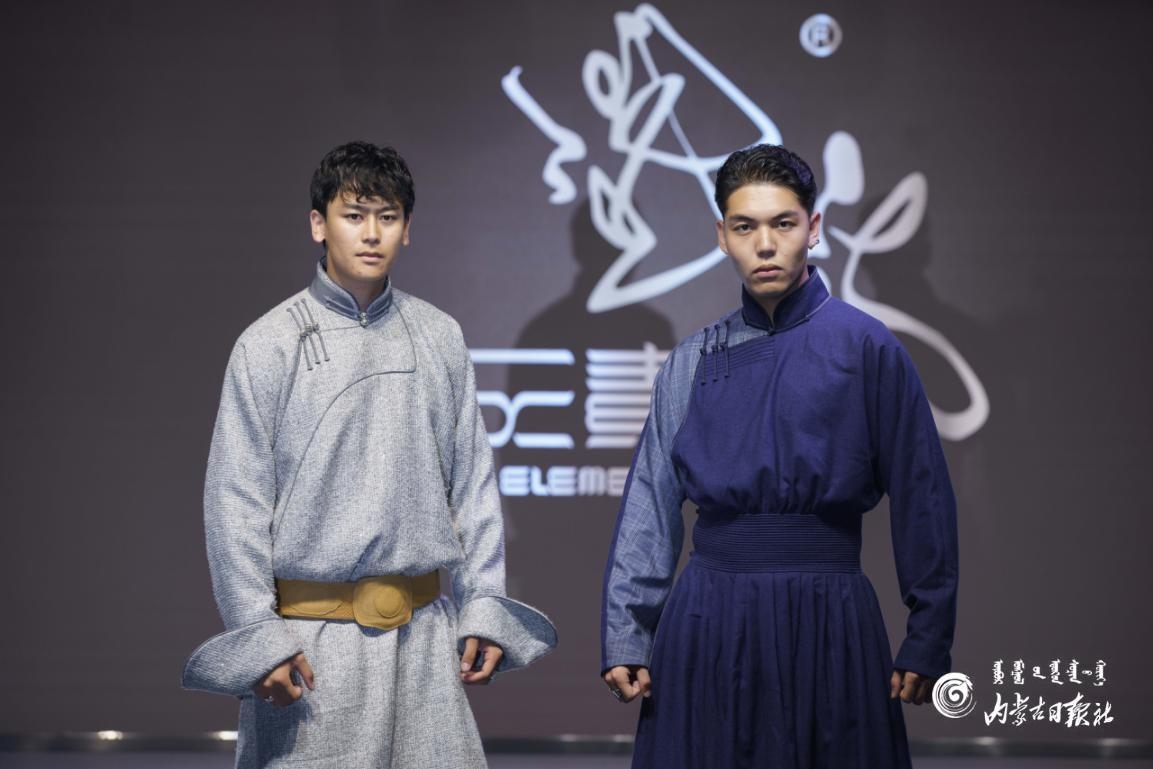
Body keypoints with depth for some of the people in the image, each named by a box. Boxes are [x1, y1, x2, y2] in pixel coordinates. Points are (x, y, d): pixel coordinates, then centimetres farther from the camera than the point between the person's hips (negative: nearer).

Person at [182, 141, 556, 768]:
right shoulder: (270, 345, -4)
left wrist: (484, 607, 7)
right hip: (311, 640, -3)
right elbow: (236, 500, -4)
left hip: (421, 630, 3)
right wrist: (257, 638, -8)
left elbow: (472, 480, 11)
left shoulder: (439, 337, 6)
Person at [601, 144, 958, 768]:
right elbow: (651, 506, 5)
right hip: (708, 621, 2)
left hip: (827, 620, -2)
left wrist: (927, 641, -4)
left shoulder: (864, 347, -2)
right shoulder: (693, 361, 7)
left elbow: (921, 499, -3)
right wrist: (625, 638, 0)